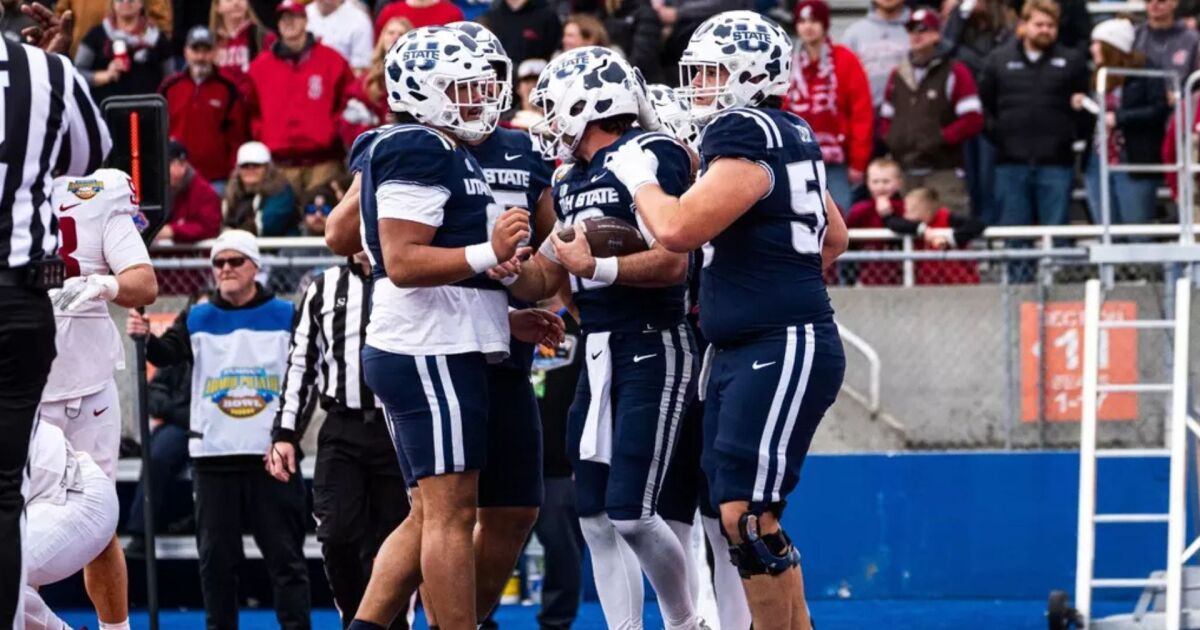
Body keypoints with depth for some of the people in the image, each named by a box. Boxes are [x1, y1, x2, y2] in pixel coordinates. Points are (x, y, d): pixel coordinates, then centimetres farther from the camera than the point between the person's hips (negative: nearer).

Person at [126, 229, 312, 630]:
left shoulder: (285, 316, 4)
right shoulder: (198, 319, 7)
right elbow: (167, 353, -7)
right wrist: (146, 338, -27)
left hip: (272, 456, -2)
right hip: (214, 456, 2)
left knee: (284, 553, -1)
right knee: (216, 556, 5)